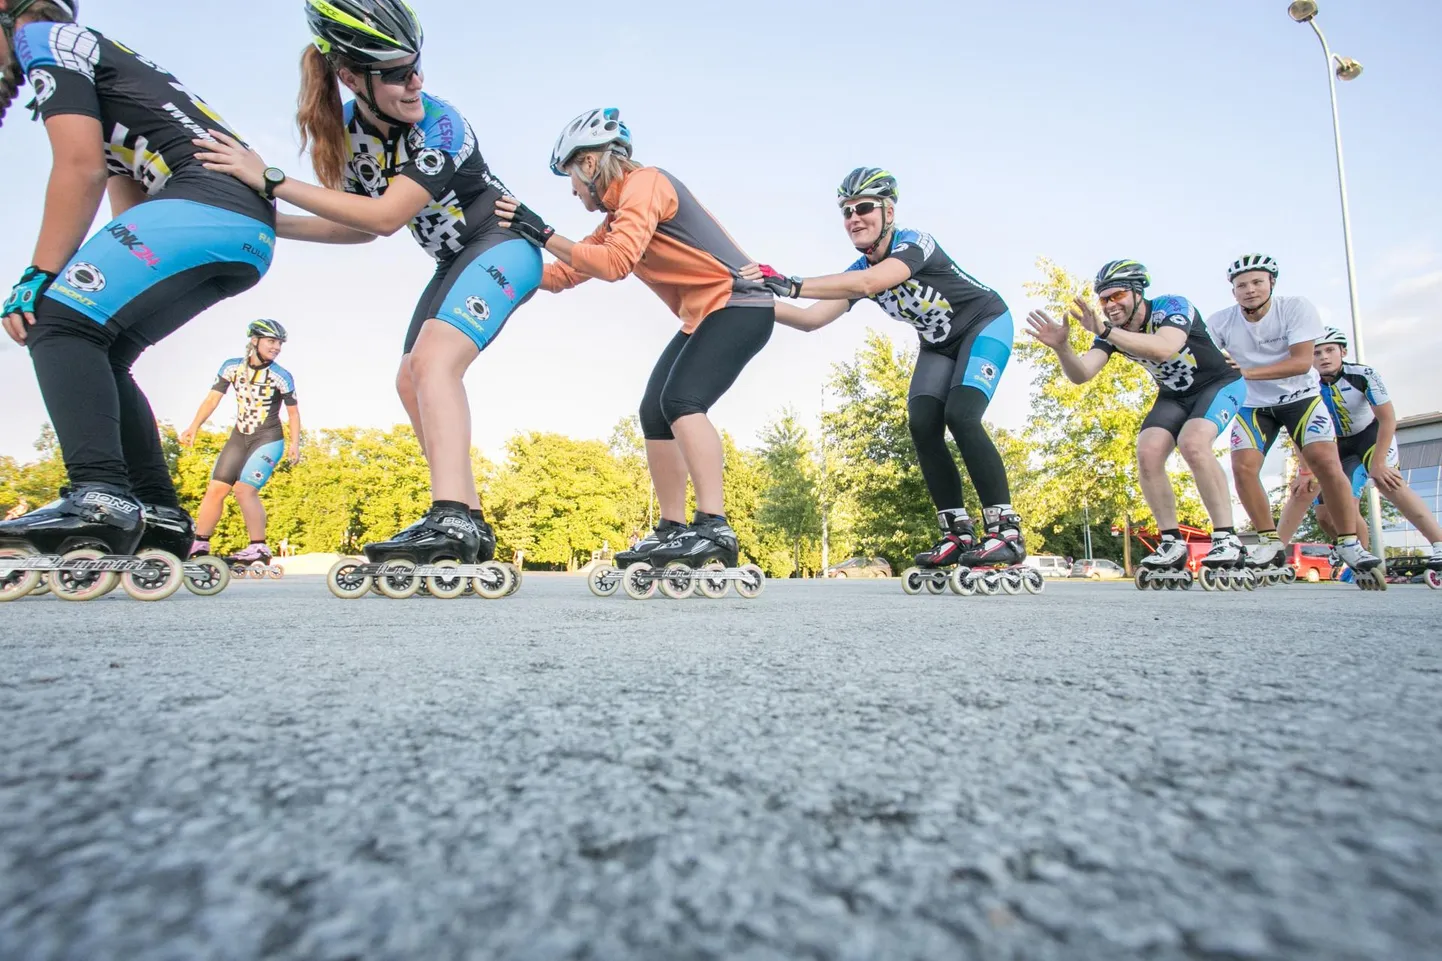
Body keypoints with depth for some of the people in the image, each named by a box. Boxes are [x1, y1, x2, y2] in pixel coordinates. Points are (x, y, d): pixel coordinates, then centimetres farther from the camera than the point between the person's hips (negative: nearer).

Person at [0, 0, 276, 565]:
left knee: (59, 323, -12)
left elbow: (81, 168, -8)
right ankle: (156, 511, 8)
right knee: (96, 350, 12)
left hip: (202, 204, -9)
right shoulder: (101, 55, 34)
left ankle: (100, 496, -23)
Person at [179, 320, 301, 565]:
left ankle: (259, 549, -11)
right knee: (216, 489, 1)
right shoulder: (232, 367, -1)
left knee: (244, 490, -18)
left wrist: (294, 444, -10)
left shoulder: (281, 376, -9)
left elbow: (293, 412, -2)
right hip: (239, 437, 4)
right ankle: (199, 547, 12)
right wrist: (193, 427, -12)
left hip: (268, 440, -4)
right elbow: (212, 399, -1)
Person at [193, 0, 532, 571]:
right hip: (457, 262, 8)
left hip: (503, 247, -8)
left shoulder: (439, 126, -23)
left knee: (433, 359, -28)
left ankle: (451, 519, -38)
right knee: (412, 382, 3)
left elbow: (387, 216, -29)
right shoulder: (348, 129, -1)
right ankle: (468, 526, 5)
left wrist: (271, 181, -27)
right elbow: (362, 228, 7)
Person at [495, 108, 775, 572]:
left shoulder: (644, 183, -12)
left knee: (681, 401, -26)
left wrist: (543, 233, -18)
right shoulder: (616, 216, 16)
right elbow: (562, 276, 17)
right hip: (703, 316, 10)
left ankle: (714, 528, -27)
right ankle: (672, 532, 7)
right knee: (654, 412, 3)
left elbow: (614, 263, -26)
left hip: (739, 305, -9)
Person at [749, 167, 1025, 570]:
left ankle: (1005, 530, -18)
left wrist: (791, 285, -50)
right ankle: (959, 534, -6)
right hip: (939, 344, 7)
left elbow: (867, 284, -47)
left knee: (960, 415, -27)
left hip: (985, 325, -6)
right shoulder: (859, 269, -7)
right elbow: (812, 319, -15)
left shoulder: (914, 242, -28)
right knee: (922, 425, -14)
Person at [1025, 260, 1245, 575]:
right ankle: (1172, 543, -6)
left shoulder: (1172, 306, -26)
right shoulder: (1111, 331, -11)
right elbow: (1081, 374, -25)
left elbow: (1164, 348, -48)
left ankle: (1226, 537, -19)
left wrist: (1105, 332, -57)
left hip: (1219, 383, -5)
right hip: (1174, 395, 5)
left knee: (1192, 444, -32)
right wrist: (1061, 347, -44)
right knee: (1147, 454, -19)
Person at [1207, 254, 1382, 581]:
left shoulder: (1297, 307, -16)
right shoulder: (1220, 322, -11)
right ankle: (1270, 542, 1)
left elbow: (1302, 361, -24)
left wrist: (1247, 372, -35)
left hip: (1301, 397, -1)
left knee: (1326, 462, -18)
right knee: (1243, 468, -16)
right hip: (1254, 406, 2)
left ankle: (1349, 542, -1)